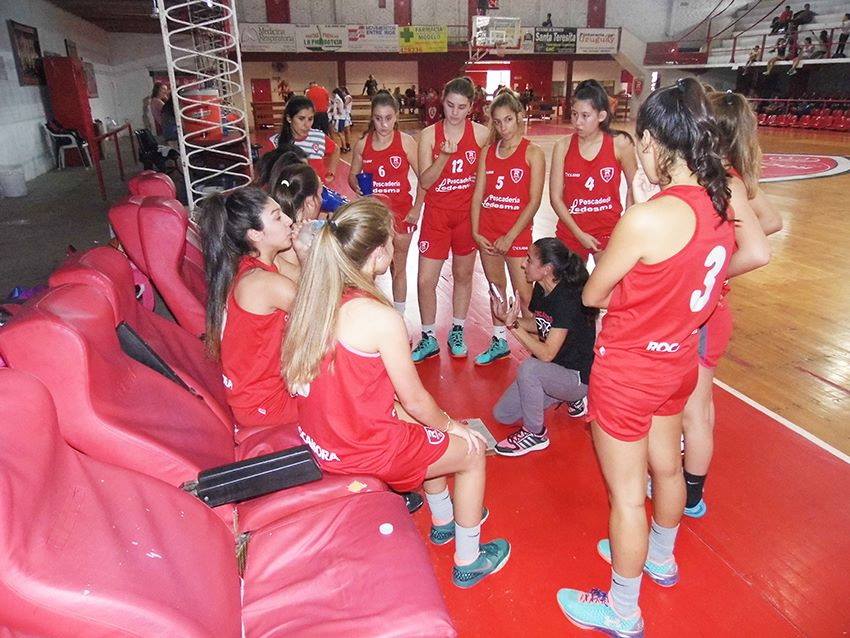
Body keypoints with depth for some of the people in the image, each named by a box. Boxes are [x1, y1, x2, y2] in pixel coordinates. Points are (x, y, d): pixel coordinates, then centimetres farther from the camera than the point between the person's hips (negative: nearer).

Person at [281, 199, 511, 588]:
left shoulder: (316, 296, -4)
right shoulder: (381, 318, -27)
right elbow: (415, 400, -15)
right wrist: (450, 424, 6)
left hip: (319, 437, 8)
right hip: (363, 450, -8)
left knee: (421, 424, 30)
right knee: (472, 451, 13)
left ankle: (444, 520, 49)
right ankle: (468, 562, 31)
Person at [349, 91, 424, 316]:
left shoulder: (405, 141, -6)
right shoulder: (362, 144, 0)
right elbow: (352, 175, 10)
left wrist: (417, 208, -8)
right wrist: (357, 186, -12)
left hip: (400, 213, -1)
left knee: (398, 269, 12)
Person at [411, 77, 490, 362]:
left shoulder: (481, 133, -4)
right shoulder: (429, 134, -4)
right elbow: (424, 181, -10)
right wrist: (444, 155, -24)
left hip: (468, 214, 1)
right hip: (436, 215, 0)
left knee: (463, 275, 13)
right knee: (425, 281, -4)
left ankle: (457, 333, 31)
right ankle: (429, 339, 16)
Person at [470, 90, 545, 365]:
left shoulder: (532, 153, -4)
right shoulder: (487, 152, 8)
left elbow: (534, 201, -9)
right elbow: (478, 195, 7)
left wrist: (510, 237, -13)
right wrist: (476, 232, -3)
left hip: (517, 232, -5)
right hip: (487, 232, 5)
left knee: (524, 295, -4)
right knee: (495, 287, 14)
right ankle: (499, 342, 27)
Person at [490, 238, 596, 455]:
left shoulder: (567, 299, -28)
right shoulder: (541, 289, -3)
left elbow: (547, 354, -29)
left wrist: (513, 325, -32)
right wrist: (508, 317, -8)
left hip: (578, 376, -9)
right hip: (549, 372, 9)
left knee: (529, 368, -38)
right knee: (502, 415, 7)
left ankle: (535, 434, -13)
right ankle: (571, 398, 20)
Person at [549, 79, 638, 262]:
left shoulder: (619, 144, -8)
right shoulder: (563, 146, -5)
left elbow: (633, 186, 5)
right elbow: (555, 197, -4)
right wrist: (579, 234, -10)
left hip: (608, 232, -1)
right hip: (570, 231, 2)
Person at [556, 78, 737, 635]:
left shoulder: (647, 218, -28)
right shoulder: (720, 203, -3)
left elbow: (592, 295, -15)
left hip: (629, 370, -8)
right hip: (678, 362, 8)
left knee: (626, 493, 9)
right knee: (666, 466, 28)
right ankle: (660, 558, 55)